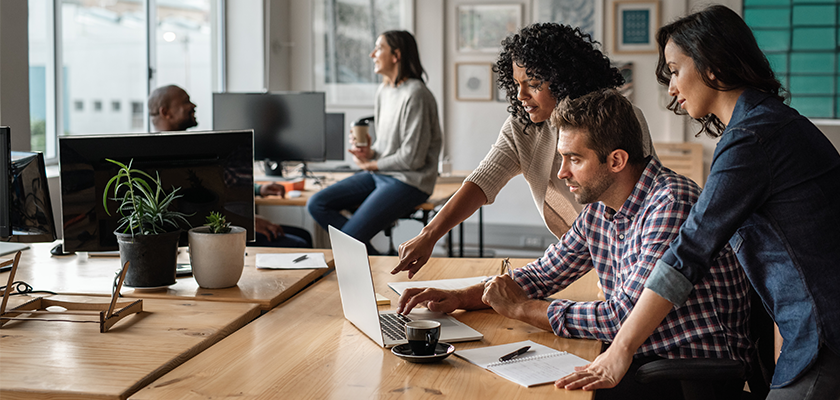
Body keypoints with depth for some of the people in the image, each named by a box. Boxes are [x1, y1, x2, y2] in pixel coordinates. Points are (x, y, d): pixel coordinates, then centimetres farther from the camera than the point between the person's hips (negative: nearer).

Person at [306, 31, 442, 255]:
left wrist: (371, 165, -6)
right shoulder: (384, 91, 11)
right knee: (317, 205, -3)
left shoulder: (415, 94, -18)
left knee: (348, 238, -21)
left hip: (409, 181, -9)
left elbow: (412, 158, -19)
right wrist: (369, 152, -2)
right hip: (380, 175, 10)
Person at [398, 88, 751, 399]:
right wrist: (458, 298, 0)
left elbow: (626, 316, -25)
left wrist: (521, 308, -15)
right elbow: (542, 275, 16)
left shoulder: (671, 204, -22)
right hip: (638, 356, 8)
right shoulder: (598, 210, 5)